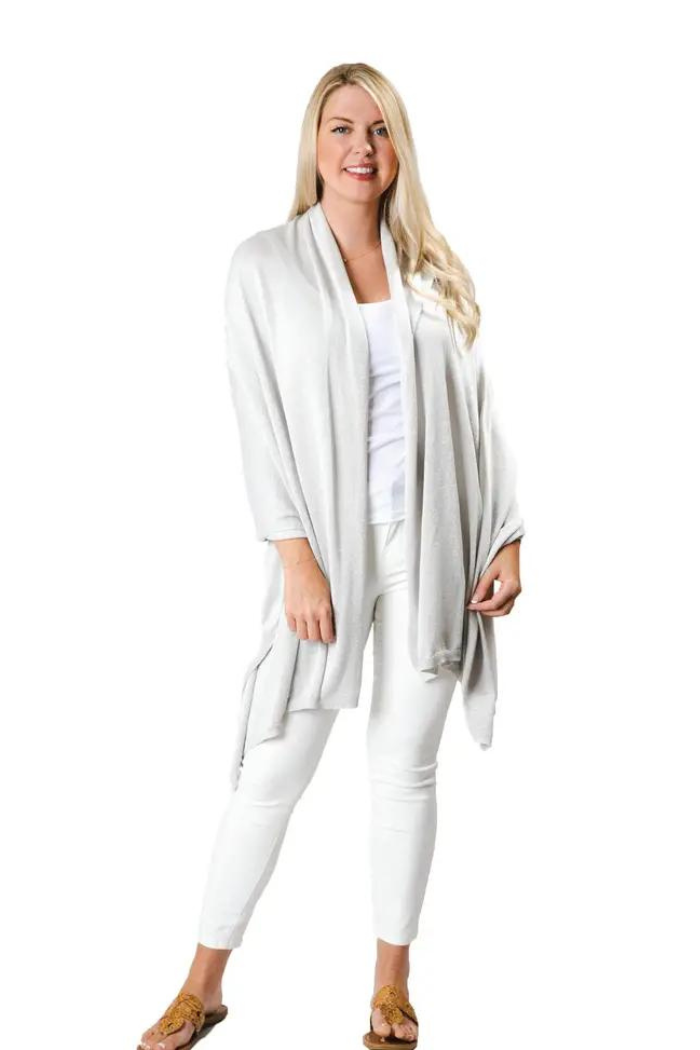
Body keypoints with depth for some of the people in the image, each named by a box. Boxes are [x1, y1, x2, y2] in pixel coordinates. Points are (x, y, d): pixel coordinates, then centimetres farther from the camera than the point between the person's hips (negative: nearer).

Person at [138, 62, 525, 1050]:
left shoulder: (434, 272, 10)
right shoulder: (265, 264, 1)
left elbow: (477, 410, 9)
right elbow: (261, 422, -5)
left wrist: (507, 539, 2)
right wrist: (297, 559, -13)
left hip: (429, 549, 3)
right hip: (327, 548, -2)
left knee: (405, 770, 10)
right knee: (272, 772, 1)